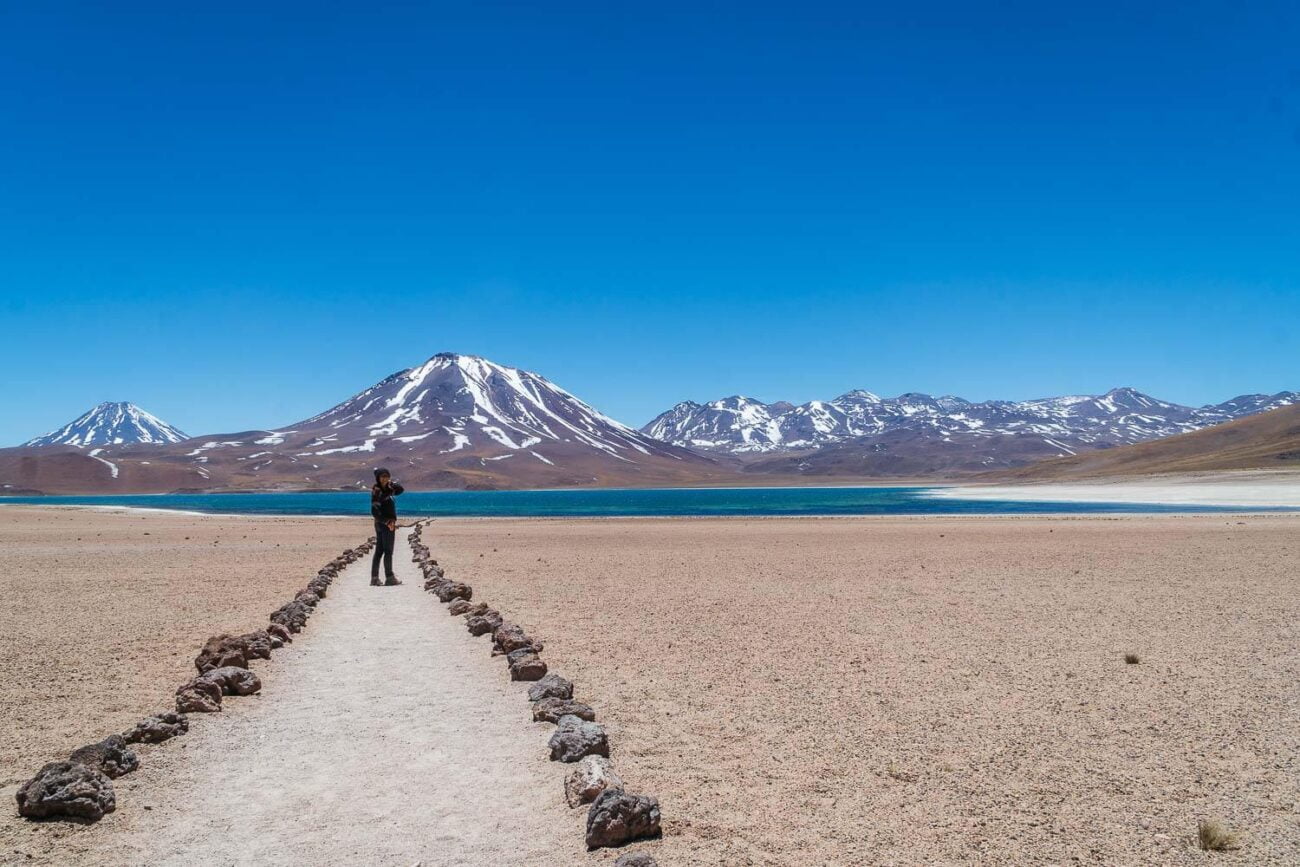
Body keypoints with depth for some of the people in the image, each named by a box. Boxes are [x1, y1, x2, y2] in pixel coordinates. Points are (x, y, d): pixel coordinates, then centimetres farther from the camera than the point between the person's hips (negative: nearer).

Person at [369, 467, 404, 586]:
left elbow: (400, 489, 14)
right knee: (388, 551, -3)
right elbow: (375, 511, -20)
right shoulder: (377, 491, -14)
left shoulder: (386, 489, 9)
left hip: (384, 523, 9)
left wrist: (391, 483, -3)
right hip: (385, 524, -9)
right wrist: (388, 522, -20)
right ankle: (389, 577, 0)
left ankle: (374, 577, 12)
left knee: (379, 551, 9)